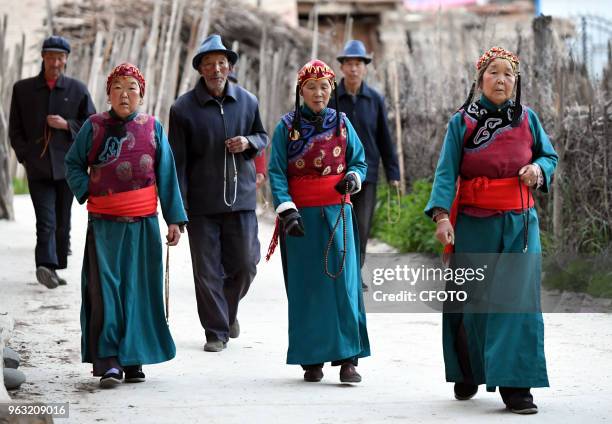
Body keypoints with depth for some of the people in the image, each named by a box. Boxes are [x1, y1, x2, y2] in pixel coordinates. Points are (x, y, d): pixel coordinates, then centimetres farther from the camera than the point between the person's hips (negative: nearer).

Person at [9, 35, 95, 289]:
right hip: (37, 168, -1)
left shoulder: (77, 90, 6)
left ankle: (56, 268, 19)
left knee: (63, 222, 8)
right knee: (46, 221, -15)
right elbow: (15, 129, 10)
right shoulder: (23, 89, 7)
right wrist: (25, 157, -1)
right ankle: (46, 266, -22)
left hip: (67, 166, 1)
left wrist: (67, 125, -9)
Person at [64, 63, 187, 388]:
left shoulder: (153, 128, 6)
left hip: (143, 225, 1)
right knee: (105, 291, -8)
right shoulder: (94, 127, 4)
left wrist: (175, 219, 4)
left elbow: (167, 176, 7)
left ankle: (134, 360, 14)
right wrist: (86, 191, -4)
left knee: (138, 291, 4)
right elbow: (73, 164, 13)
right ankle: (109, 362, -8)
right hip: (104, 224, -1)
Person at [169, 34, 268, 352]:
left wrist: (249, 143, -6)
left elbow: (262, 137, 20)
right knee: (207, 270, 1)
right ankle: (216, 331, 13)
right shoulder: (183, 108, -4)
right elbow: (177, 161, -3)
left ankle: (228, 309, 34)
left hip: (241, 197, 2)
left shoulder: (247, 102, 6)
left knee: (245, 264, 5)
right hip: (201, 203, -2)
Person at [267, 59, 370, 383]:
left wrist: (353, 177, -8)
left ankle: (348, 357, -6)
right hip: (300, 215, -1)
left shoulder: (341, 123, 9)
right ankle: (311, 359, 6)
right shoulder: (287, 127, 3)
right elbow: (276, 173, -2)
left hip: (337, 212, 1)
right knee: (306, 287, 0)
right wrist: (286, 209, -15)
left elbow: (359, 161, 15)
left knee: (342, 280, -7)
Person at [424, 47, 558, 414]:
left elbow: (550, 155, 16)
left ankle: (516, 385, -10)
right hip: (474, 224, -1)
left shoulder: (527, 119, 6)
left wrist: (538, 168, -7)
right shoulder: (462, 121, 0)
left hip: (519, 222, 1)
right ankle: (467, 374, 27)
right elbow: (447, 172, -6)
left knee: (518, 297, -9)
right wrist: (442, 215, -19)